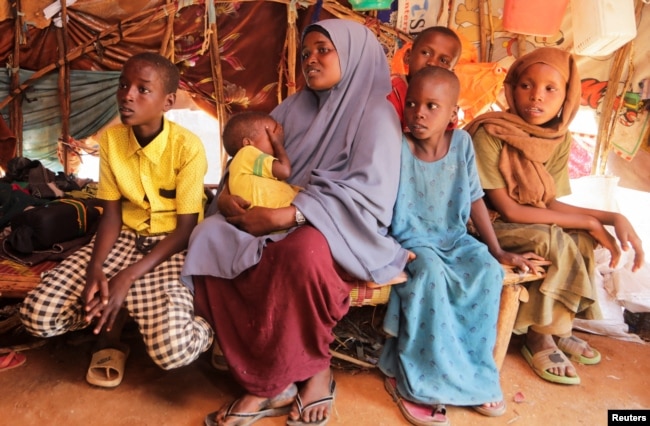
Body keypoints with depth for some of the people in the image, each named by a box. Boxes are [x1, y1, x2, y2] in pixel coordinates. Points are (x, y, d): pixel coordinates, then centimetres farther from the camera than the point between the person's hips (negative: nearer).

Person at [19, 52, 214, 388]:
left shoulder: (188, 146, -18)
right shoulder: (110, 139, -3)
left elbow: (186, 229, -16)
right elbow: (111, 215, -1)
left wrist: (127, 278, -24)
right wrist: (94, 269, -19)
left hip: (175, 245, -5)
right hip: (126, 237, 5)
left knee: (171, 348, -29)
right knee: (38, 315, -12)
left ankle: (206, 327, 4)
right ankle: (113, 324, 11)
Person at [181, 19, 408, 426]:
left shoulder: (376, 114, -3)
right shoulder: (295, 107, 16)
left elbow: (370, 193, -16)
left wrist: (286, 216, -24)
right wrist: (229, 191, -9)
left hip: (343, 228, -5)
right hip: (284, 219, 6)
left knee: (302, 251, -39)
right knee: (211, 238, -21)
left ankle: (314, 371, -11)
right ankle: (265, 380, -17)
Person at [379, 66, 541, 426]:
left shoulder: (462, 142, -1)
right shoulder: (398, 149, -11)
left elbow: (474, 199, 6)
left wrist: (497, 251, 5)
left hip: (454, 238, 4)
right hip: (411, 241, -4)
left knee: (486, 271, -22)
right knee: (431, 274, -33)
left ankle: (474, 372, -4)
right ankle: (414, 380, -15)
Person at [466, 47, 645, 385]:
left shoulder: (560, 140, -3)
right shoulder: (490, 134, -22)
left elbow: (550, 204, -3)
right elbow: (507, 210, -22)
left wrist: (612, 217, -16)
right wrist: (589, 222, -18)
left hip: (529, 223, 6)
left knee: (581, 241, -13)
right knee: (553, 240, -25)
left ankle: (555, 328, 5)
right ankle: (540, 335, -5)